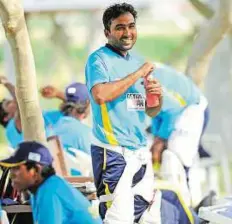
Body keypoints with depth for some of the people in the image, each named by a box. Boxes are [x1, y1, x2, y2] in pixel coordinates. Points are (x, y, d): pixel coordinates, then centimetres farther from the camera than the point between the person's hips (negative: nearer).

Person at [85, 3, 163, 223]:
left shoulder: (138, 61, 17)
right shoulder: (99, 59, -5)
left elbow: (151, 112, 21)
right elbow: (100, 95, -26)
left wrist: (158, 97, -3)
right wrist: (138, 74, -17)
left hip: (140, 152, 8)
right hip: (113, 153, -8)